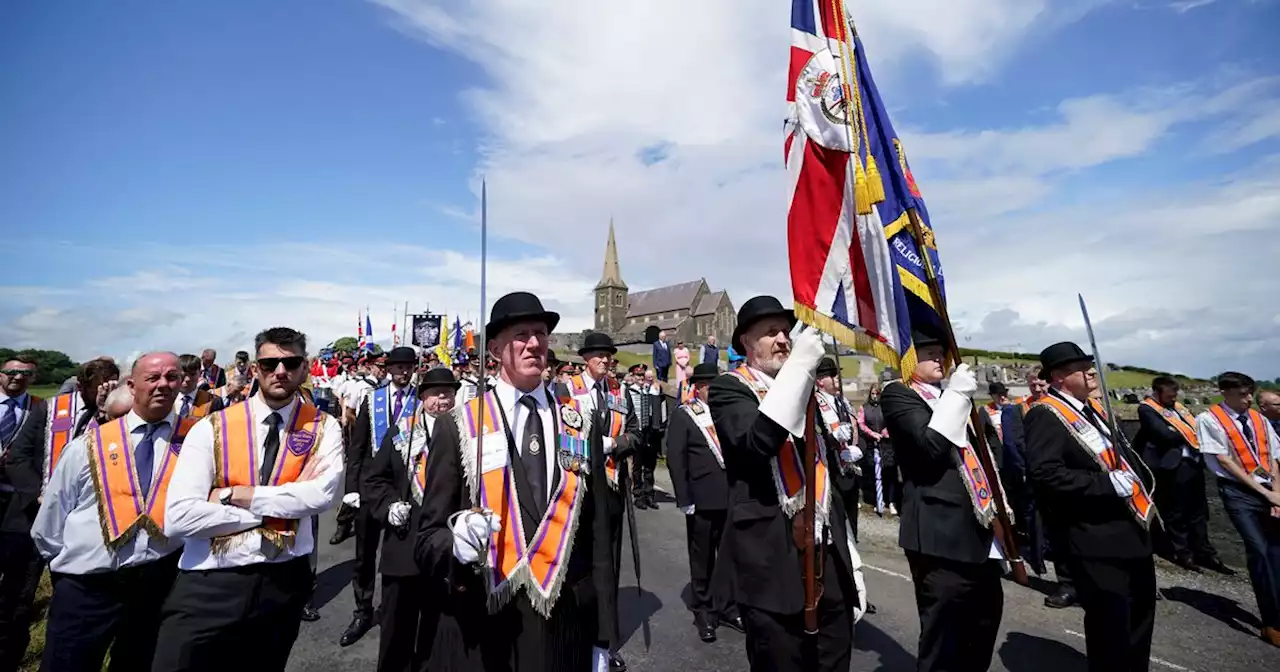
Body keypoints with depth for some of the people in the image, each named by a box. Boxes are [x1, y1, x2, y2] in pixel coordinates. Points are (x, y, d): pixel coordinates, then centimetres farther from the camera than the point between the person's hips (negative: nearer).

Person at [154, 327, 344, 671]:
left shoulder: (324, 428, -5)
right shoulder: (211, 428, -5)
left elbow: (323, 494, -20)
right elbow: (177, 519, -12)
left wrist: (233, 495, -16)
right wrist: (271, 510, -15)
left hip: (284, 583, 1)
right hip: (208, 584, -1)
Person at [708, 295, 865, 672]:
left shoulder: (806, 390, 14)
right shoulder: (729, 389, -5)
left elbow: (830, 478, 17)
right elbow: (756, 443, -26)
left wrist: (852, 564, 16)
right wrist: (798, 368, -26)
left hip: (829, 560, 6)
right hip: (773, 566, -6)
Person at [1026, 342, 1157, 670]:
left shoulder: (1090, 407, 10)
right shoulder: (1045, 414, -19)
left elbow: (1121, 452, 21)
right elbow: (1044, 474, -29)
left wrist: (1141, 488, 6)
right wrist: (1108, 484, -25)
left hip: (1131, 527, 10)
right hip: (1096, 538, -10)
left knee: (1140, 612, 24)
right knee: (1110, 622, 3)